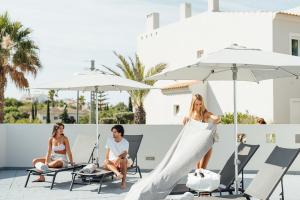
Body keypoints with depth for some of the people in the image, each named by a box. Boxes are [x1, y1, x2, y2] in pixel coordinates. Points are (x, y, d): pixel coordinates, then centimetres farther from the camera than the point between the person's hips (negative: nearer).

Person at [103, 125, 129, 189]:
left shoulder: (125, 142, -6)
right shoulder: (109, 140, 5)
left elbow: (125, 153, -20)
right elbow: (107, 152, 5)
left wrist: (119, 158, -40)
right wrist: (106, 159, -14)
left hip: (121, 162, -2)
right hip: (112, 161, 2)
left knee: (124, 160, -37)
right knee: (106, 163, -32)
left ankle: (124, 181, -35)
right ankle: (118, 173, -59)